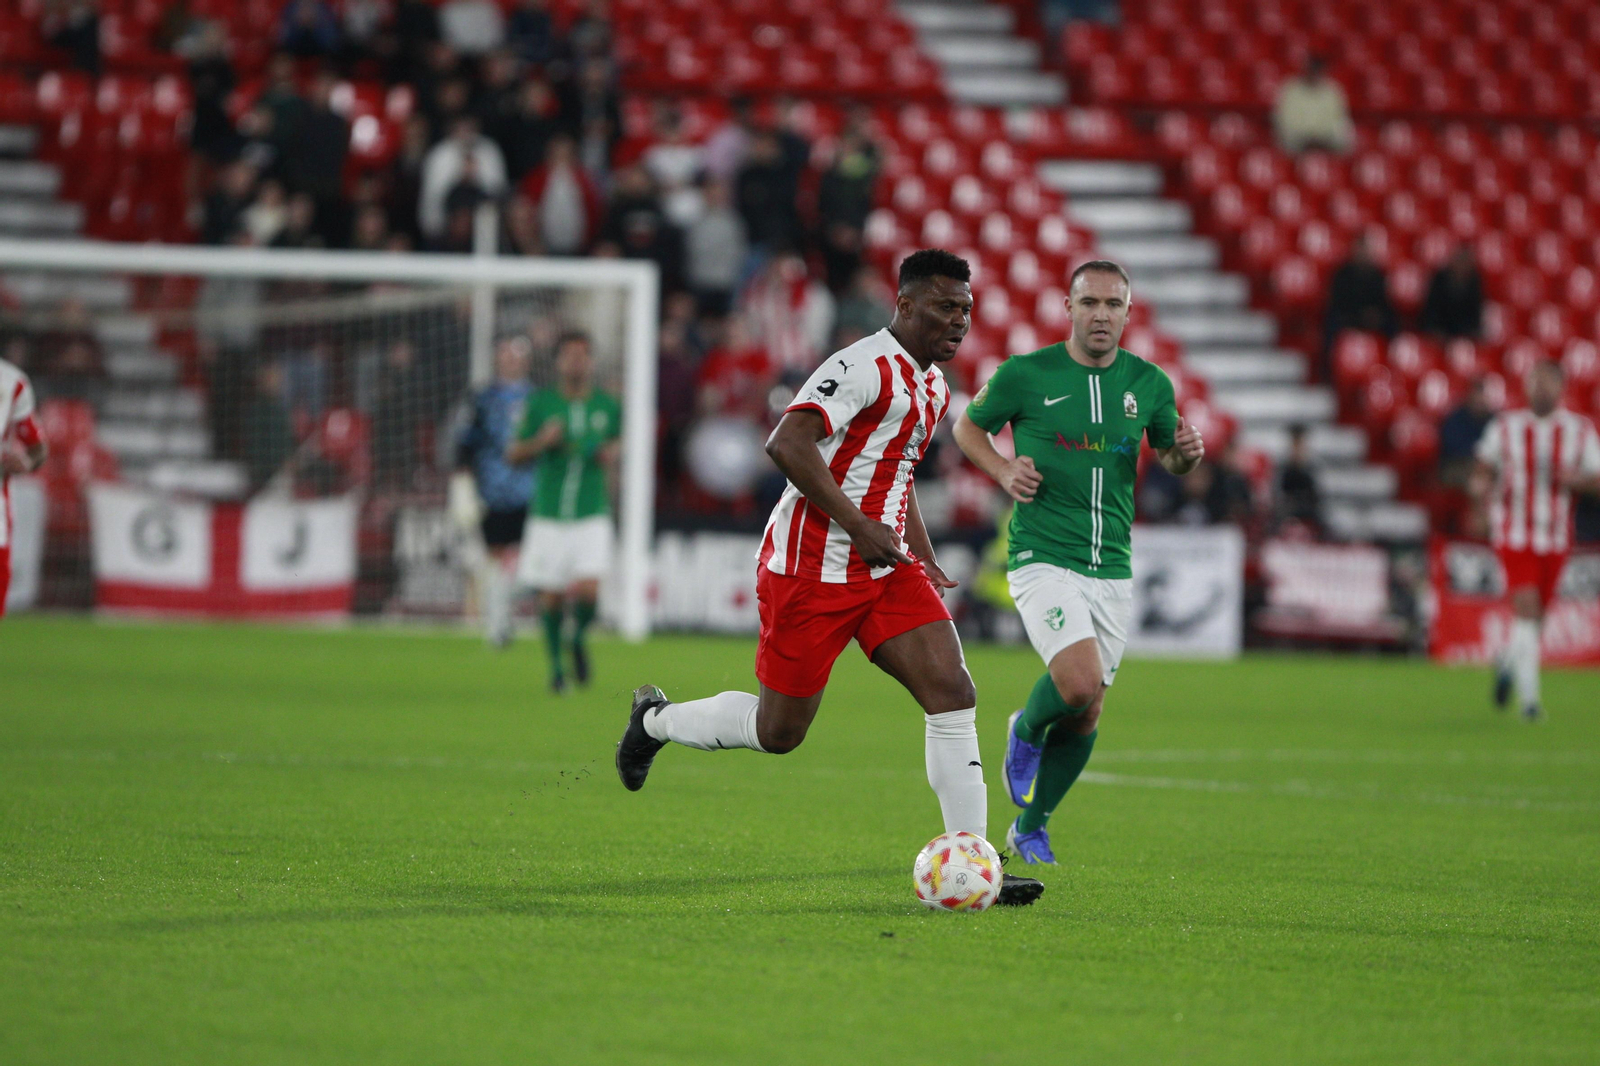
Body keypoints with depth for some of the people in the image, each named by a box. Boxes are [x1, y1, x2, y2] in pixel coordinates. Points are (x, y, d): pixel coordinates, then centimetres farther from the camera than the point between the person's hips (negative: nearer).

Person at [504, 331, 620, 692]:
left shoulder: (608, 406, 3)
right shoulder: (540, 403, -1)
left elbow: (616, 443, 21)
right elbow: (512, 455, 2)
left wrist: (611, 453, -2)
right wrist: (540, 441, -17)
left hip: (591, 516, 0)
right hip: (548, 516, 0)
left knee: (587, 591, -14)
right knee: (551, 597, 2)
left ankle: (579, 640, 18)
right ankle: (556, 663, 24)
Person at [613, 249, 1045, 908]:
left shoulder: (932, 384, 14)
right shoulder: (864, 367, -17)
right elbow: (787, 444, -27)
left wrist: (922, 556, 17)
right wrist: (859, 527, -26)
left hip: (886, 567, 8)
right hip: (811, 571, -8)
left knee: (953, 695, -9)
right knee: (779, 731, 2)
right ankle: (657, 719, 30)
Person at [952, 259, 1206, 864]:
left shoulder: (1149, 384, 4)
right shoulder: (1025, 375, -5)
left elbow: (1169, 457, 19)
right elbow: (968, 426, 11)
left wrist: (1186, 453, -5)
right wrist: (1004, 473, -8)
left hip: (1112, 570, 4)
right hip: (1042, 559, -4)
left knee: (1086, 717, 7)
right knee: (1080, 684, -25)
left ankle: (1030, 827, 27)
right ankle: (1025, 731, 9)